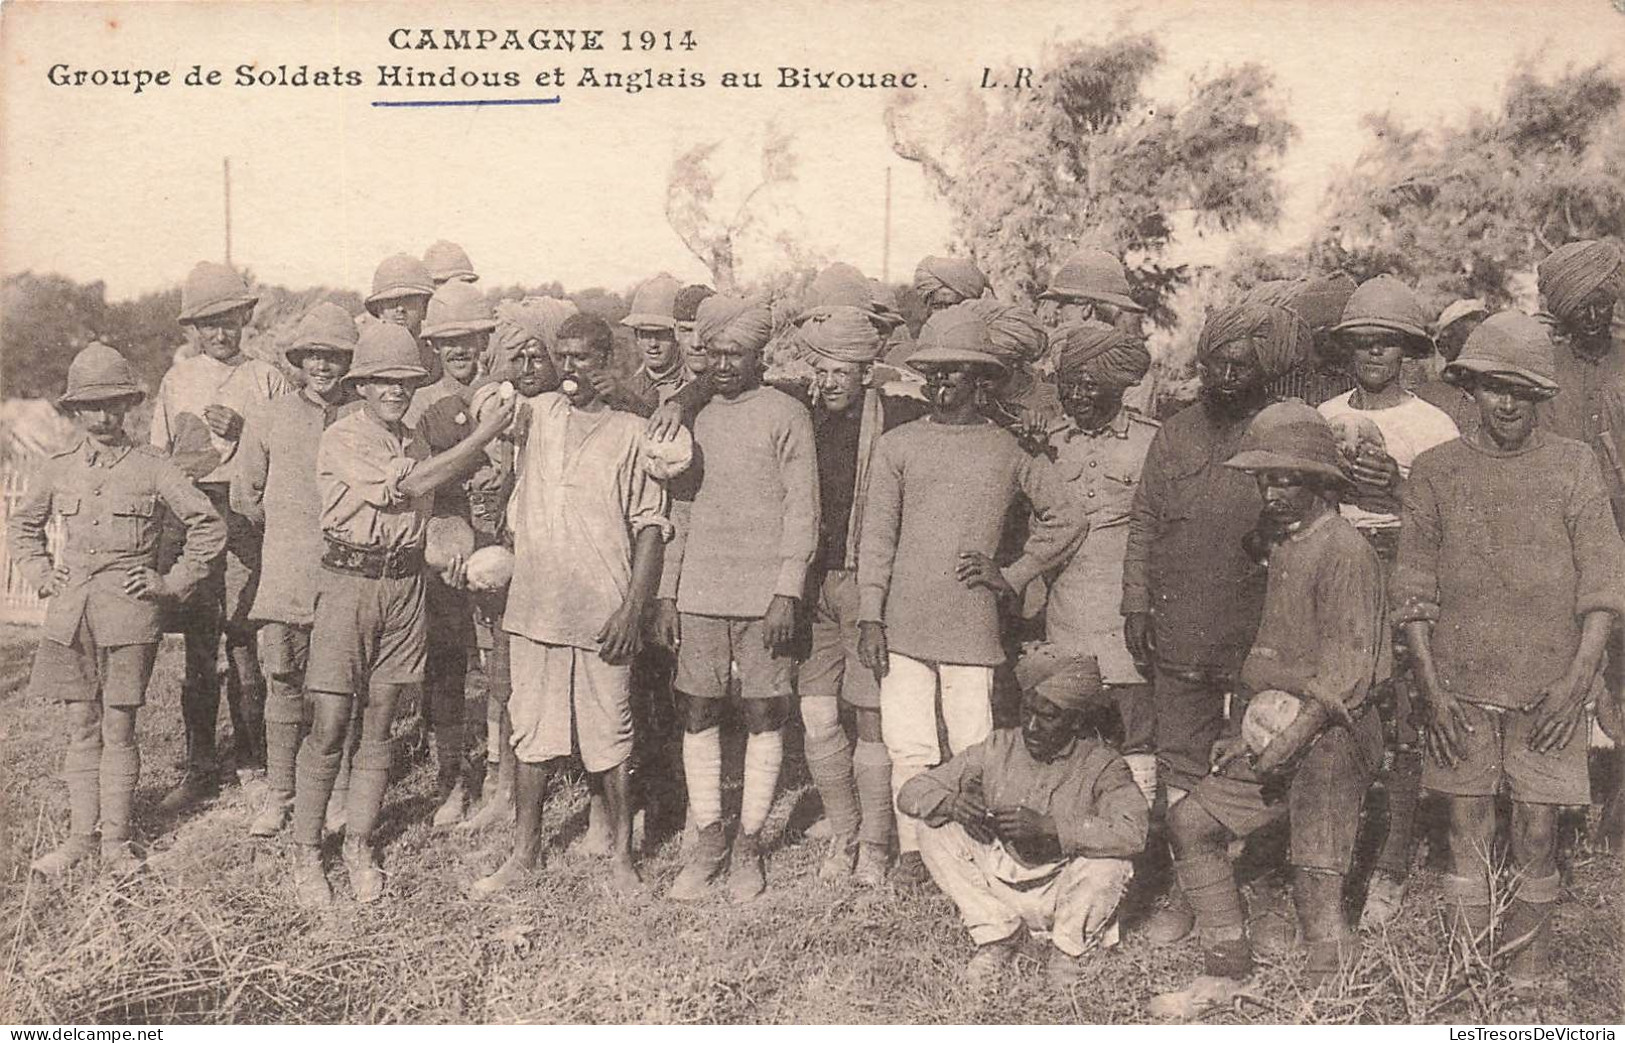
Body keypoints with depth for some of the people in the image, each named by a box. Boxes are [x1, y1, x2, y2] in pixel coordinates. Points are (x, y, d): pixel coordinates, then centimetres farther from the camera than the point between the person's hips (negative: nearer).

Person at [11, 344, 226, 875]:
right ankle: (80, 836, 18)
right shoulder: (57, 468, 8)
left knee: (118, 729, 1)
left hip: (129, 611, -3)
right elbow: (22, 526, 25)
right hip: (70, 612, 3)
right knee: (81, 727, 9)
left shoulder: (151, 467, -2)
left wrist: (172, 582, -1)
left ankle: (116, 840, 11)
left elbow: (210, 525, 1)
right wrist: (41, 573, 12)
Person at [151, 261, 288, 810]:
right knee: (198, 645, 4)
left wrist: (244, 433, -8)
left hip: (247, 514, -3)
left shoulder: (268, 379, 8)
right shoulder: (176, 380, 18)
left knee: (244, 640, -5)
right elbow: (157, 455, 19)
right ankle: (199, 767, 11)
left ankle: (253, 760, 6)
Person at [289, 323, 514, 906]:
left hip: (404, 587, 6)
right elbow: (412, 484, -18)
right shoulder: (341, 440, -8)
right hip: (348, 582, -5)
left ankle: (359, 848, 20)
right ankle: (305, 853, 10)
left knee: (378, 728, 10)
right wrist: (485, 433, -16)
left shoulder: (414, 442, 14)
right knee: (328, 730, -3)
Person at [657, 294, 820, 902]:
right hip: (699, 591, 4)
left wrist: (787, 593, -12)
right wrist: (667, 593, 8)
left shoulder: (786, 416, 0)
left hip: (762, 594, -4)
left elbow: (802, 509, -3)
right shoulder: (695, 419, 13)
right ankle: (707, 840, 18)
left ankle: (749, 846, 13)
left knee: (763, 716, 1)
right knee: (697, 715, 5)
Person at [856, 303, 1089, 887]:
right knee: (910, 749, 0)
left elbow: (1068, 521, 16)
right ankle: (912, 855, 13)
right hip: (902, 626, 1)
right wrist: (869, 616, -2)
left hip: (972, 630, 0)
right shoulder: (898, 445, 8)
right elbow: (876, 537, 5)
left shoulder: (1010, 451, 8)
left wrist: (1014, 576, 7)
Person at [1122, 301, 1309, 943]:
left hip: (1258, 637, -3)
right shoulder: (1177, 434, 9)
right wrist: (1136, 602, 4)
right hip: (1178, 632, 3)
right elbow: (1143, 521, 12)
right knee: (1181, 764, 8)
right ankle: (1186, 893, 18)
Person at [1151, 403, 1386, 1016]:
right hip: (1276, 733, 9)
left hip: (1330, 736, -9)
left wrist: (1290, 742, -19)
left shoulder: (1345, 553, -12)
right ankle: (1227, 971, 15)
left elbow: (1346, 671, -17)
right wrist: (1240, 728, 15)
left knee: (1316, 879, -8)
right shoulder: (1283, 547, 16)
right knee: (1190, 822, 5)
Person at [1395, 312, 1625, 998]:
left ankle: (1530, 966, 18)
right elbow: (1414, 592, 4)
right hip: (1460, 687, 0)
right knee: (1467, 830, 4)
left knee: (1538, 831, 2)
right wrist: (1431, 687, -3)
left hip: (1550, 689, 0)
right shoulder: (1435, 471, 5)